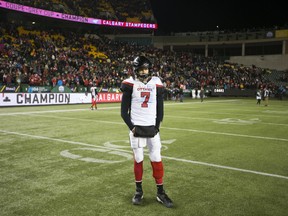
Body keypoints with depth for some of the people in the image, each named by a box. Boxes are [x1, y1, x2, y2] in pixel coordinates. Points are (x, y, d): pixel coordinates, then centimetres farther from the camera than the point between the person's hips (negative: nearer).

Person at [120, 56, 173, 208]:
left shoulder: (156, 84, 3)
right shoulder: (130, 84, -4)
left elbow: (160, 109, 8)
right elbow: (124, 111, -2)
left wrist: (157, 126, -1)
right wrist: (131, 127, -10)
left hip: (152, 128, 2)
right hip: (136, 128, -2)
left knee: (156, 159, 2)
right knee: (138, 159, 6)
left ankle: (160, 192, 12)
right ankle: (138, 191, 22)